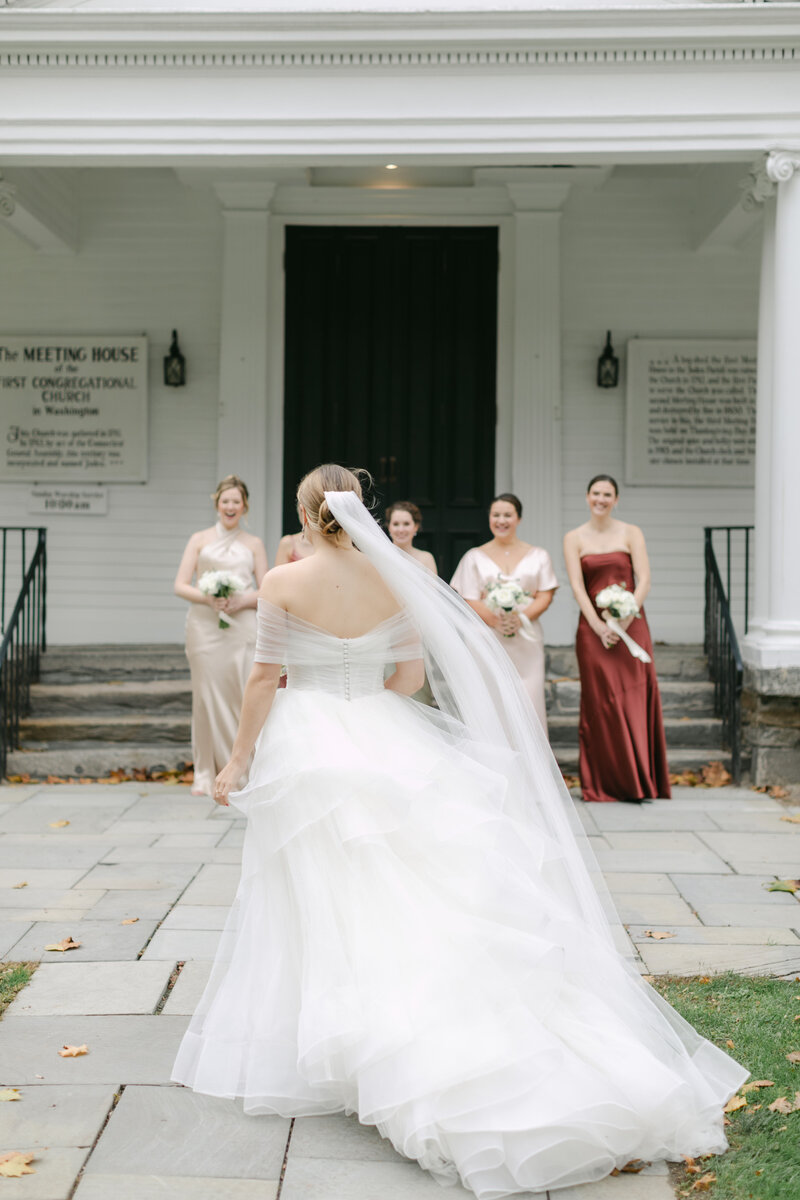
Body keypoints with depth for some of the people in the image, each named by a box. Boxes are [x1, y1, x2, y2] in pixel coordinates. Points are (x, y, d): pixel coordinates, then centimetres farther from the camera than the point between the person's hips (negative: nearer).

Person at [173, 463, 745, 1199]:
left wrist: (238, 760, 4)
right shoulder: (392, 578, 1)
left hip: (307, 749, -3)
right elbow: (412, 673, 5)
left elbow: (265, 677, -6)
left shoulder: (283, 582, -8)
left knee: (323, 909, 4)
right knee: (410, 899, 8)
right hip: (382, 746, 3)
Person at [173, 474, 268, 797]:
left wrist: (243, 601, -11)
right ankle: (206, 774, 8)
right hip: (204, 627, 0)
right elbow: (180, 586, 5)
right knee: (206, 696, -1)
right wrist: (208, 599, -12)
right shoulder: (199, 540, 10)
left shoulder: (253, 544, 12)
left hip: (241, 628, 0)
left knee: (240, 695, -5)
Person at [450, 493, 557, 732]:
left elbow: (546, 596, 4)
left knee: (529, 701, -5)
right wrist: (496, 620, -16)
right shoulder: (475, 557, 10)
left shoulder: (538, 556, 13)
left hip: (527, 640, 1)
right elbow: (469, 600, 1)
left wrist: (521, 618, -14)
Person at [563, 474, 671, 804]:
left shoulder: (631, 533, 5)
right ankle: (603, 785, 7)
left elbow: (644, 580, -3)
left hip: (631, 623, 0)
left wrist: (625, 619, -15)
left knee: (635, 698, -3)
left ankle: (637, 781, 6)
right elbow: (577, 587, -3)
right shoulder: (574, 538, 5)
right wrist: (598, 625, -15)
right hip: (593, 626, 0)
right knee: (600, 701, 0)